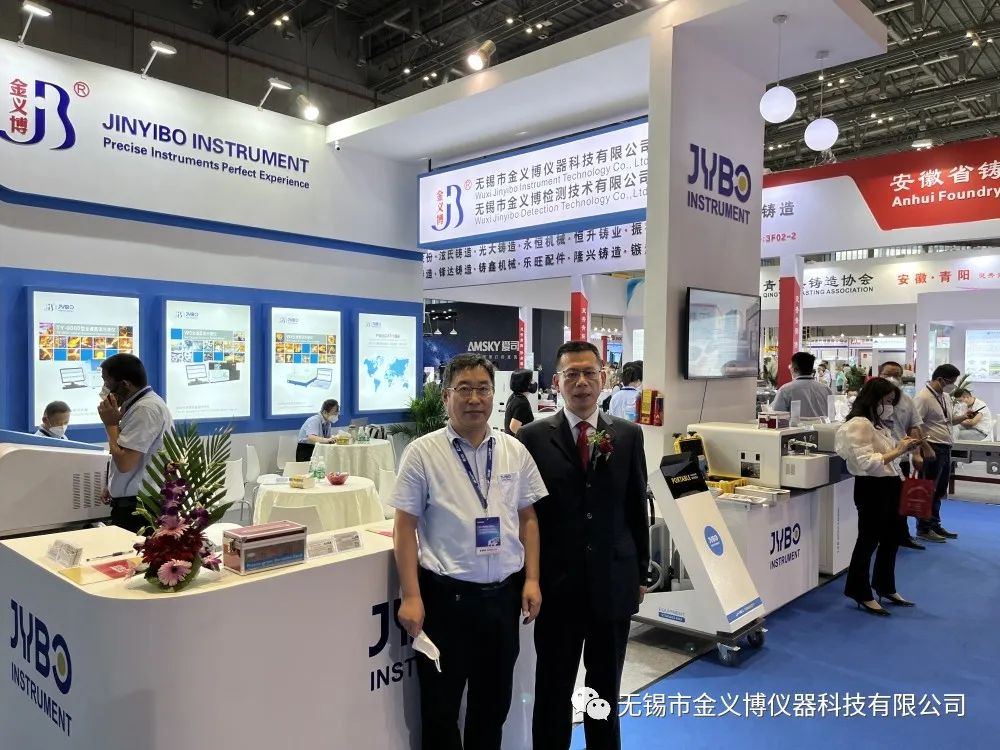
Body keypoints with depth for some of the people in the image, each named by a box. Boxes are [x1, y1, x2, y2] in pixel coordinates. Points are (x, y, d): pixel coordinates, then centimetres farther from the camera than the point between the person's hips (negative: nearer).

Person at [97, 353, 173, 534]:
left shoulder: (145, 409, -20)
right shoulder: (138, 403, 12)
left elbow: (124, 463, -23)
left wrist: (111, 423, -12)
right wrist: (114, 487, 17)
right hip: (133, 501, 10)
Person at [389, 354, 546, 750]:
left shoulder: (515, 451, 3)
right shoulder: (422, 452, -7)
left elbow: (528, 518, 9)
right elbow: (405, 527, -6)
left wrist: (532, 580, 2)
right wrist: (411, 597, -10)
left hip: (504, 595, 3)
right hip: (446, 596, -3)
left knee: (493, 704, 18)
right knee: (440, 709, 12)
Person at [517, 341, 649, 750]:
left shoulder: (628, 435, 1)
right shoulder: (533, 437, -5)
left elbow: (638, 508, 5)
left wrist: (641, 573, 7)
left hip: (614, 582, 2)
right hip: (557, 584, -2)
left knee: (606, 689, 19)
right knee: (552, 690, 14)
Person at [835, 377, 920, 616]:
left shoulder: (879, 424, 13)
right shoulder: (859, 424, -18)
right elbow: (867, 462, -26)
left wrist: (903, 447, 5)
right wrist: (898, 451, -25)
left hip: (888, 487, 10)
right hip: (871, 488, -10)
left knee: (891, 539, 19)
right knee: (868, 541, 1)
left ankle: (885, 587, 35)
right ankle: (861, 593, 15)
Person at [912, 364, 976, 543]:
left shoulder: (945, 396, 14)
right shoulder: (923, 397, -16)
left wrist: (964, 417, 5)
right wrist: (926, 448, -24)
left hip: (946, 449, 9)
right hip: (932, 449, -9)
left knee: (939, 491, 16)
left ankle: (935, 525, 28)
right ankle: (923, 529, 9)